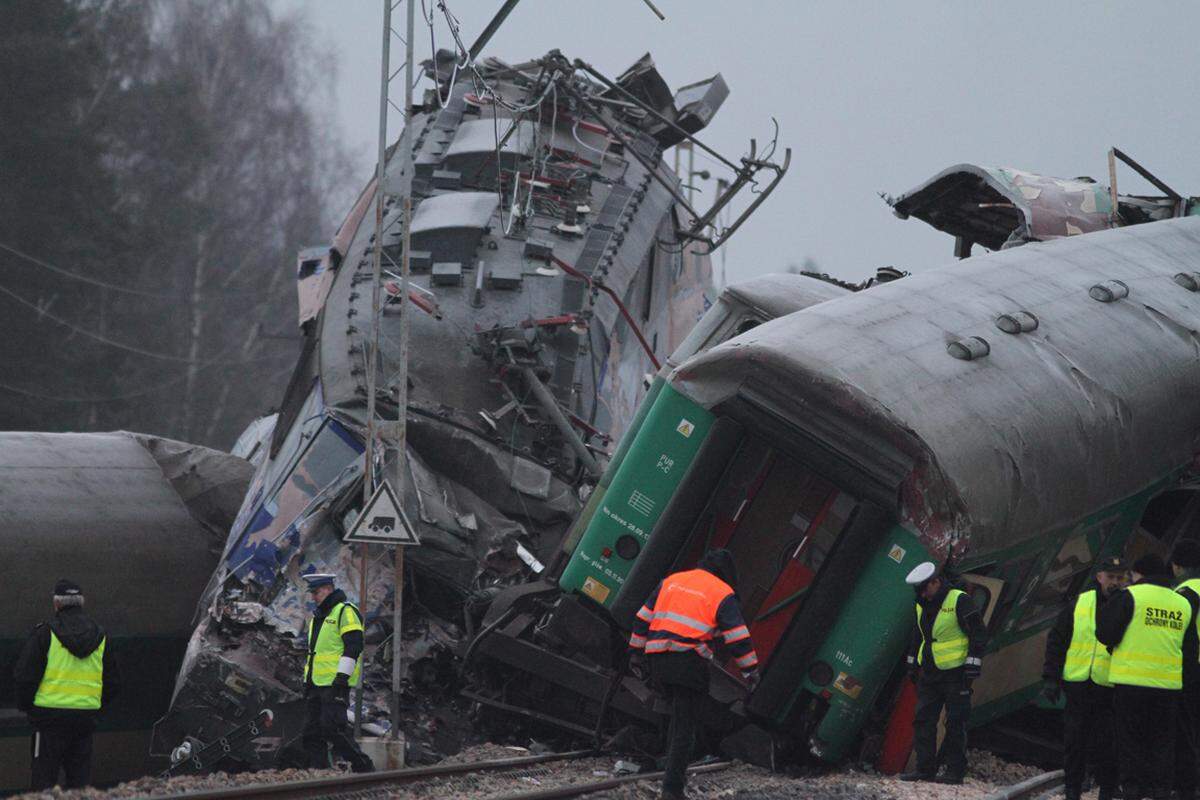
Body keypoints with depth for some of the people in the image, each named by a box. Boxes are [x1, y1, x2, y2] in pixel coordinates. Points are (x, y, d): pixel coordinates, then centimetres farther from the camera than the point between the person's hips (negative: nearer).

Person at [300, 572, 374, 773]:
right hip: (318, 684, 10)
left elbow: (353, 647, -16)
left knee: (333, 729, -18)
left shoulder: (345, 612, -8)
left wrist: (342, 677, -21)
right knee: (312, 733, 5)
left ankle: (364, 767, -11)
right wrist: (308, 681, 24)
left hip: (336, 683, -10)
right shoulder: (318, 616, 22)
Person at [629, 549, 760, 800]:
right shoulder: (722, 594, 0)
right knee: (684, 725, -1)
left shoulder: (670, 582, 16)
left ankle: (675, 769, 22)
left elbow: (643, 619, 18)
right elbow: (738, 636, -5)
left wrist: (637, 650, 24)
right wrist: (751, 670, 0)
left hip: (658, 662, 5)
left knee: (680, 712, 26)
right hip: (689, 664, -5)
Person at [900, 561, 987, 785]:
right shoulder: (923, 605, 11)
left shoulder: (959, 601, -13)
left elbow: (978, 634, -12)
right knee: (923, 720, 4)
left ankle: (955, 771, 0)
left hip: (955, 673, -8)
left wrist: (973, 665, -16)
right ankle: (925, 769, 8)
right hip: (929, 674, 8)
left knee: (955, 723, -4)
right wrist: (912, 663, 24)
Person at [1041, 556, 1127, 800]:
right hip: (1077, 686, 2)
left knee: (1107, 745, -2)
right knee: (1074, 742, 6)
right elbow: (1056, 640, 8)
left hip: (1110, 689, -2)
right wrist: (1051, 677, 0)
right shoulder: (1079, 604, 5)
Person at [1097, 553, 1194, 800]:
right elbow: (1190, 645, 16)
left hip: (1131, 681, -4)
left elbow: (1105, 634, -9)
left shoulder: (1130, 596, -6)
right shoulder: (1183, 604, 9)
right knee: (1162, 742, 11)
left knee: (1131, 740, 4)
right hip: (1168, 685, 4)